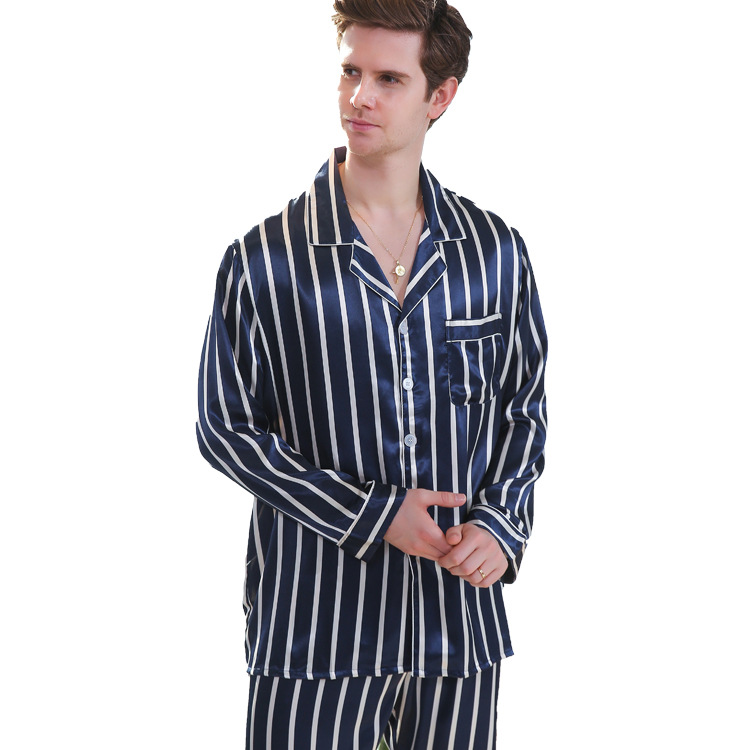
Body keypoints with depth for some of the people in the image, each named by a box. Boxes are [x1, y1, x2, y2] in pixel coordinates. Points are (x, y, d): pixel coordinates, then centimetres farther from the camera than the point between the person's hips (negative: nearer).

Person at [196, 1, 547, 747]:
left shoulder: (497, 252, 4)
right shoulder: (264, 259, -5)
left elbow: (523, 411, 12)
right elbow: (226, 428, -3)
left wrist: (501, 522, -6)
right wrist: (372, 515, -11)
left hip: (460, 615, 3)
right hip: (315, 621, -2)